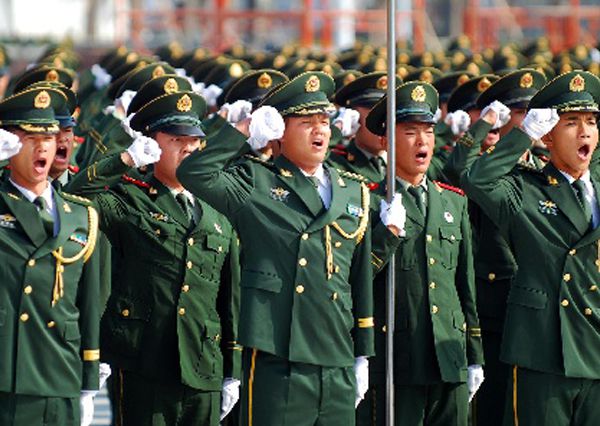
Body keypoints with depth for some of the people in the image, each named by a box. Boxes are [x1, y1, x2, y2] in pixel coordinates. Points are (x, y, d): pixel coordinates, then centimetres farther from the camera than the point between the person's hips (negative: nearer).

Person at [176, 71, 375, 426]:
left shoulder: (354, 193, 16)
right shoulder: (255, 185, 3)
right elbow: (193, 174, -14)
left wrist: (363, 355, 18)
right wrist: (245, 130, -8)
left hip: (339, 366, 5)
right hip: (277, 361, -5)